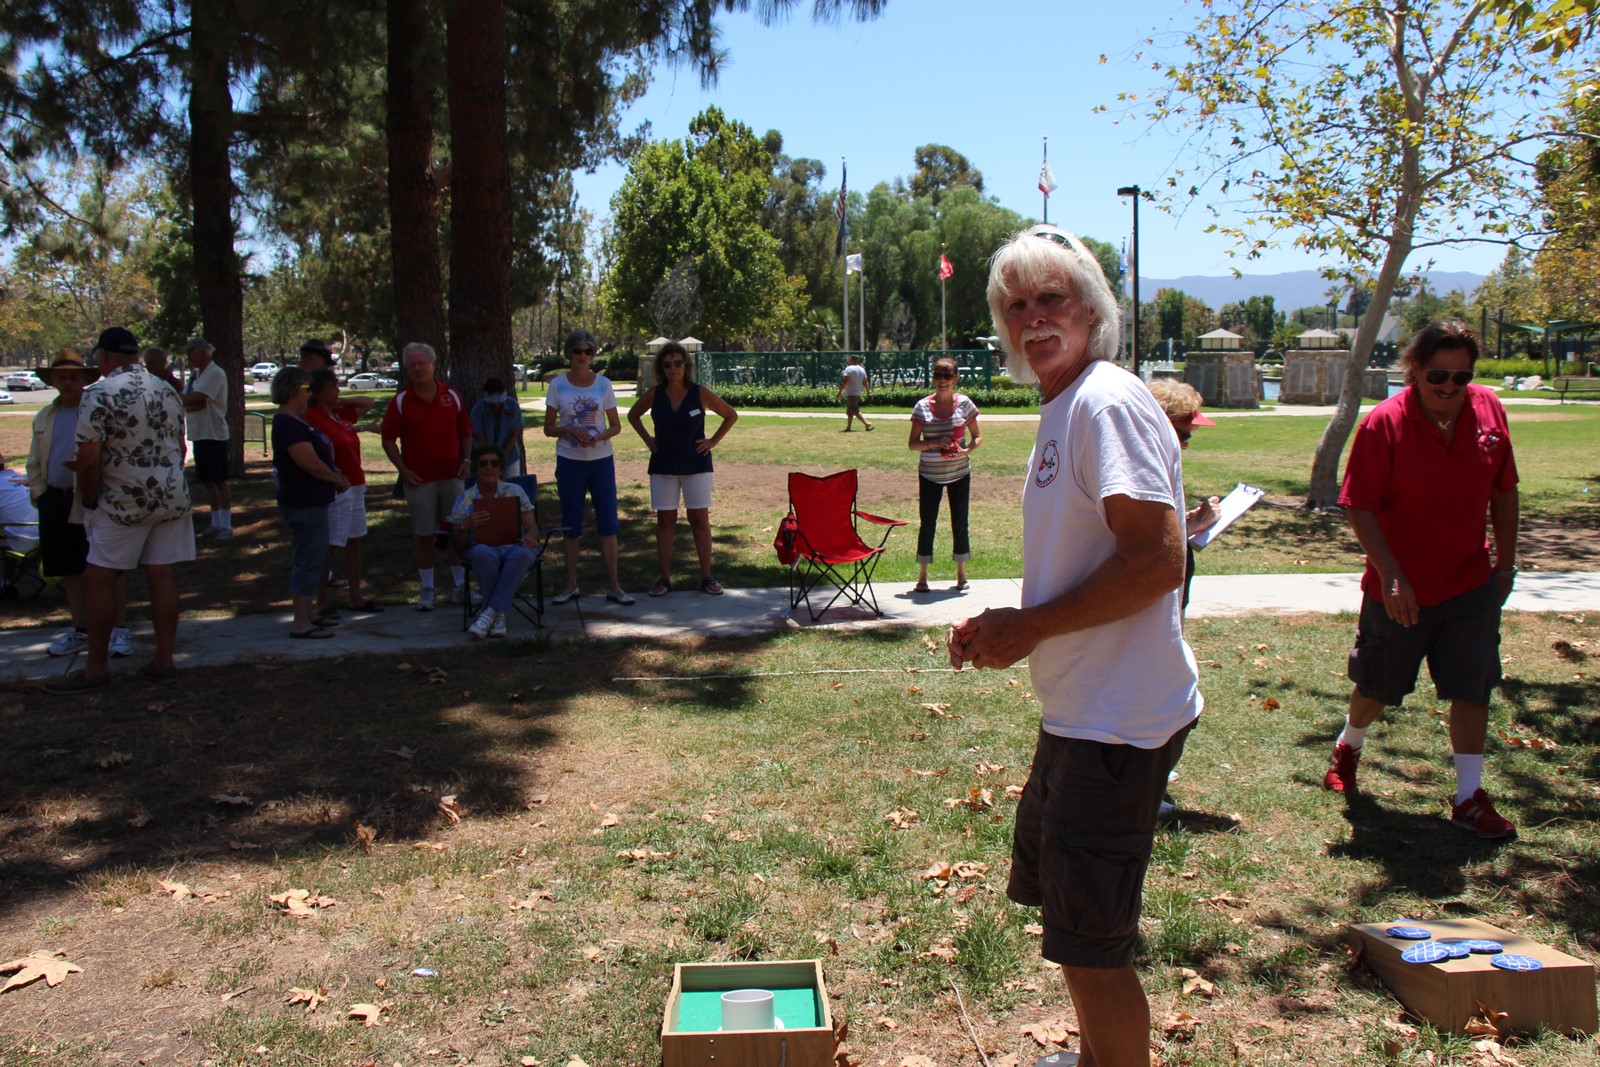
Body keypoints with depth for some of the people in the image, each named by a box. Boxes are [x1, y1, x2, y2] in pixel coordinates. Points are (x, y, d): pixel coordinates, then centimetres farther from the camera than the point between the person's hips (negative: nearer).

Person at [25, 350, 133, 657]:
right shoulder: (44, 417, 14)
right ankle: (80, 631, 23)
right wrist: (40, 495, 9)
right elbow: (35, 463, 19)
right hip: (56, 502, 6)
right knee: (70, 570, 12)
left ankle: (120, 631, 7)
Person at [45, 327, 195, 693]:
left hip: (125, 505, -6)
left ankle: (96, 668, 7)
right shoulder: (167, 391, 9)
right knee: (161, 576, 9)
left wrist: (89, 502, -5)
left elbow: (88, 460, -17)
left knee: (98, 579, 3)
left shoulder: (98, 394, -13)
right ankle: (164, 660, 12)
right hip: (172, 497, 6)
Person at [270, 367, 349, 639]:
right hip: (304, 503, -11)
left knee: (313, 559, 18)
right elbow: (311, 463, -23)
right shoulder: (288, 425, -18)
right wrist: (338, 480, -9)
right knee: (308, 560, -7)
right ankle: (301, 623, -3)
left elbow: (320, 457, 21)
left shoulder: (295, 422, 14)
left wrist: (337, 473, 5)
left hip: (311, 501, 11)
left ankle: (309, 613, 28)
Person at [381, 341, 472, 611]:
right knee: (424, 535, 3)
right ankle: (427, 591, 11)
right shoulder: (401, 401, 0)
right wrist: (403, 470, -7)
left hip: (451, 475, 2)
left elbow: (465, 433, 14)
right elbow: (388, 439, 2)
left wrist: (465, 461, 1)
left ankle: (461, 585, 19)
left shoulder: (452, 395, 6)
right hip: (419, 478, -2)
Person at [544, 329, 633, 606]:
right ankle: (571, 585, 15)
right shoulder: (558, 385, 1)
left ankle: (613, 586, 4)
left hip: (601, 461, 0)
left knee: (608, 522, -1)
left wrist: (601, 436, -15)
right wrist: (570, 430, -17)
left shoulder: (603, 384, 2)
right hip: (569, 461, 0)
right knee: (571, 524, 6)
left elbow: (616, 426, 6)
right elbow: (548, 429, 2)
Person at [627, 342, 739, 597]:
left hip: (696, 464, -1)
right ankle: (664, 578, 8)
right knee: (665, 520, 3)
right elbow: (633, 415, 17)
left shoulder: (700, 393, -6)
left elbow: (731, 415, 6)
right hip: (663, 466, 1)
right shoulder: (653, 395, -1)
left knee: (700, 519, 0)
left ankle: (706, 577, 6)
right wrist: (648, 439, 7)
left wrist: (714, 441, -1)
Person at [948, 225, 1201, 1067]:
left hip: (1116, 723, -11)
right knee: (1061, 903, 26)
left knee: (1089, 947, -1)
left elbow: (1157, 560, -26)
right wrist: (1004, 628, 7)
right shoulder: (1061, 410, 14)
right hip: (1079, 709, 11)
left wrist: (1030, 627, -19)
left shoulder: (1107, 403, -17)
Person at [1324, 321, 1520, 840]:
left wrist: (1506, 562, 10)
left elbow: (1504, 491, 9)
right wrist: (1391, 577, -22)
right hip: (1400, 589, -3)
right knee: (1378, 687, 13)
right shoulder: (1385, 423, -17)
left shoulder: (1489, 410, -3)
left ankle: (1469, 797, 15)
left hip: (1471, 584, 3)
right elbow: (1360, 507, -16)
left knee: (1472, 689, 4)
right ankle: (1349, 745, 43)